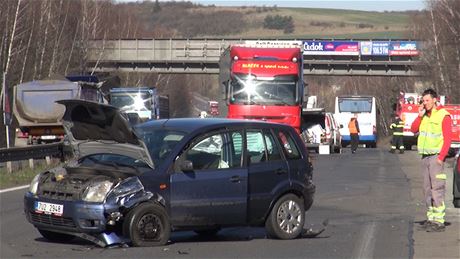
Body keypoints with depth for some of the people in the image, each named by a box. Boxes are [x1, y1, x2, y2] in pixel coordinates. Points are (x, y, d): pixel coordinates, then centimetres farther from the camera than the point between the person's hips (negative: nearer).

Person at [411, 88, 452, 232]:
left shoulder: (443, 116, -8)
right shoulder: (424, 116, 15)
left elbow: (448, 139, -12)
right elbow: (414, 129, 9)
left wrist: (441, 158, -17)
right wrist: (420, 116, -3)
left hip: (436, 156, -8)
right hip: (425, 156, 8)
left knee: (437, 189, -12)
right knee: (427, 189, 9)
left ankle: (439, 221, -15)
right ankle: (431, 218, 14)